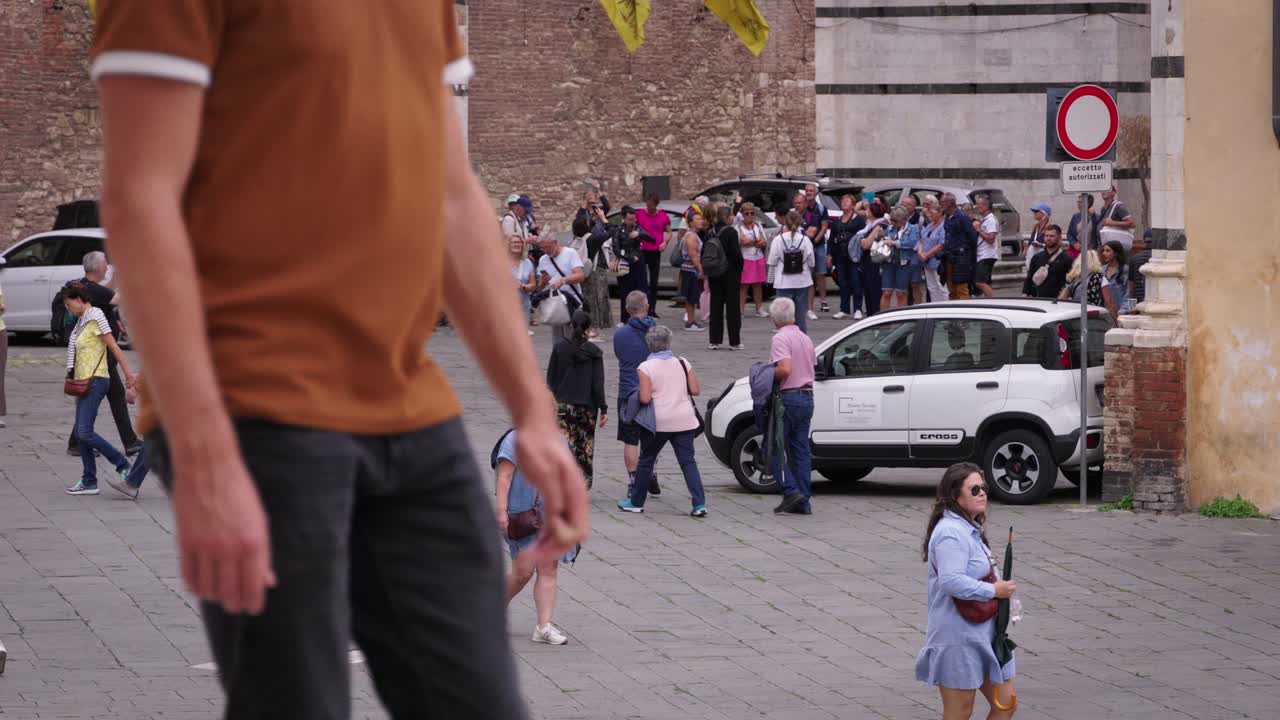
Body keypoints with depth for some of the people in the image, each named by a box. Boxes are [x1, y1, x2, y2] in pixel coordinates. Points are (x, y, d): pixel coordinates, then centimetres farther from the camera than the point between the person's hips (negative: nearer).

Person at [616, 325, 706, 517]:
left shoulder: (645, 368, -9)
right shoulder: (682, 363, 2)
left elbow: (645, 398, -16)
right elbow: (695, 390, 2)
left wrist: (639, 393, 6)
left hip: (659, 422, -3)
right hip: (684, 420, 3)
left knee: (646, 461, 13)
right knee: (688, 461, 3)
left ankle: (636, 502, 22)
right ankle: (699, 504, -8)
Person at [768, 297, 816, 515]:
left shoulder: (781, 339, -13)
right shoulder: (805, 339, 14)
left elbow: (785, 369, -25)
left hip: (788, 398, -8)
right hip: (807, 397, 8)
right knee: (801, 450, 9)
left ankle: (791, 491, -11)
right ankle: (803, 501, 7)